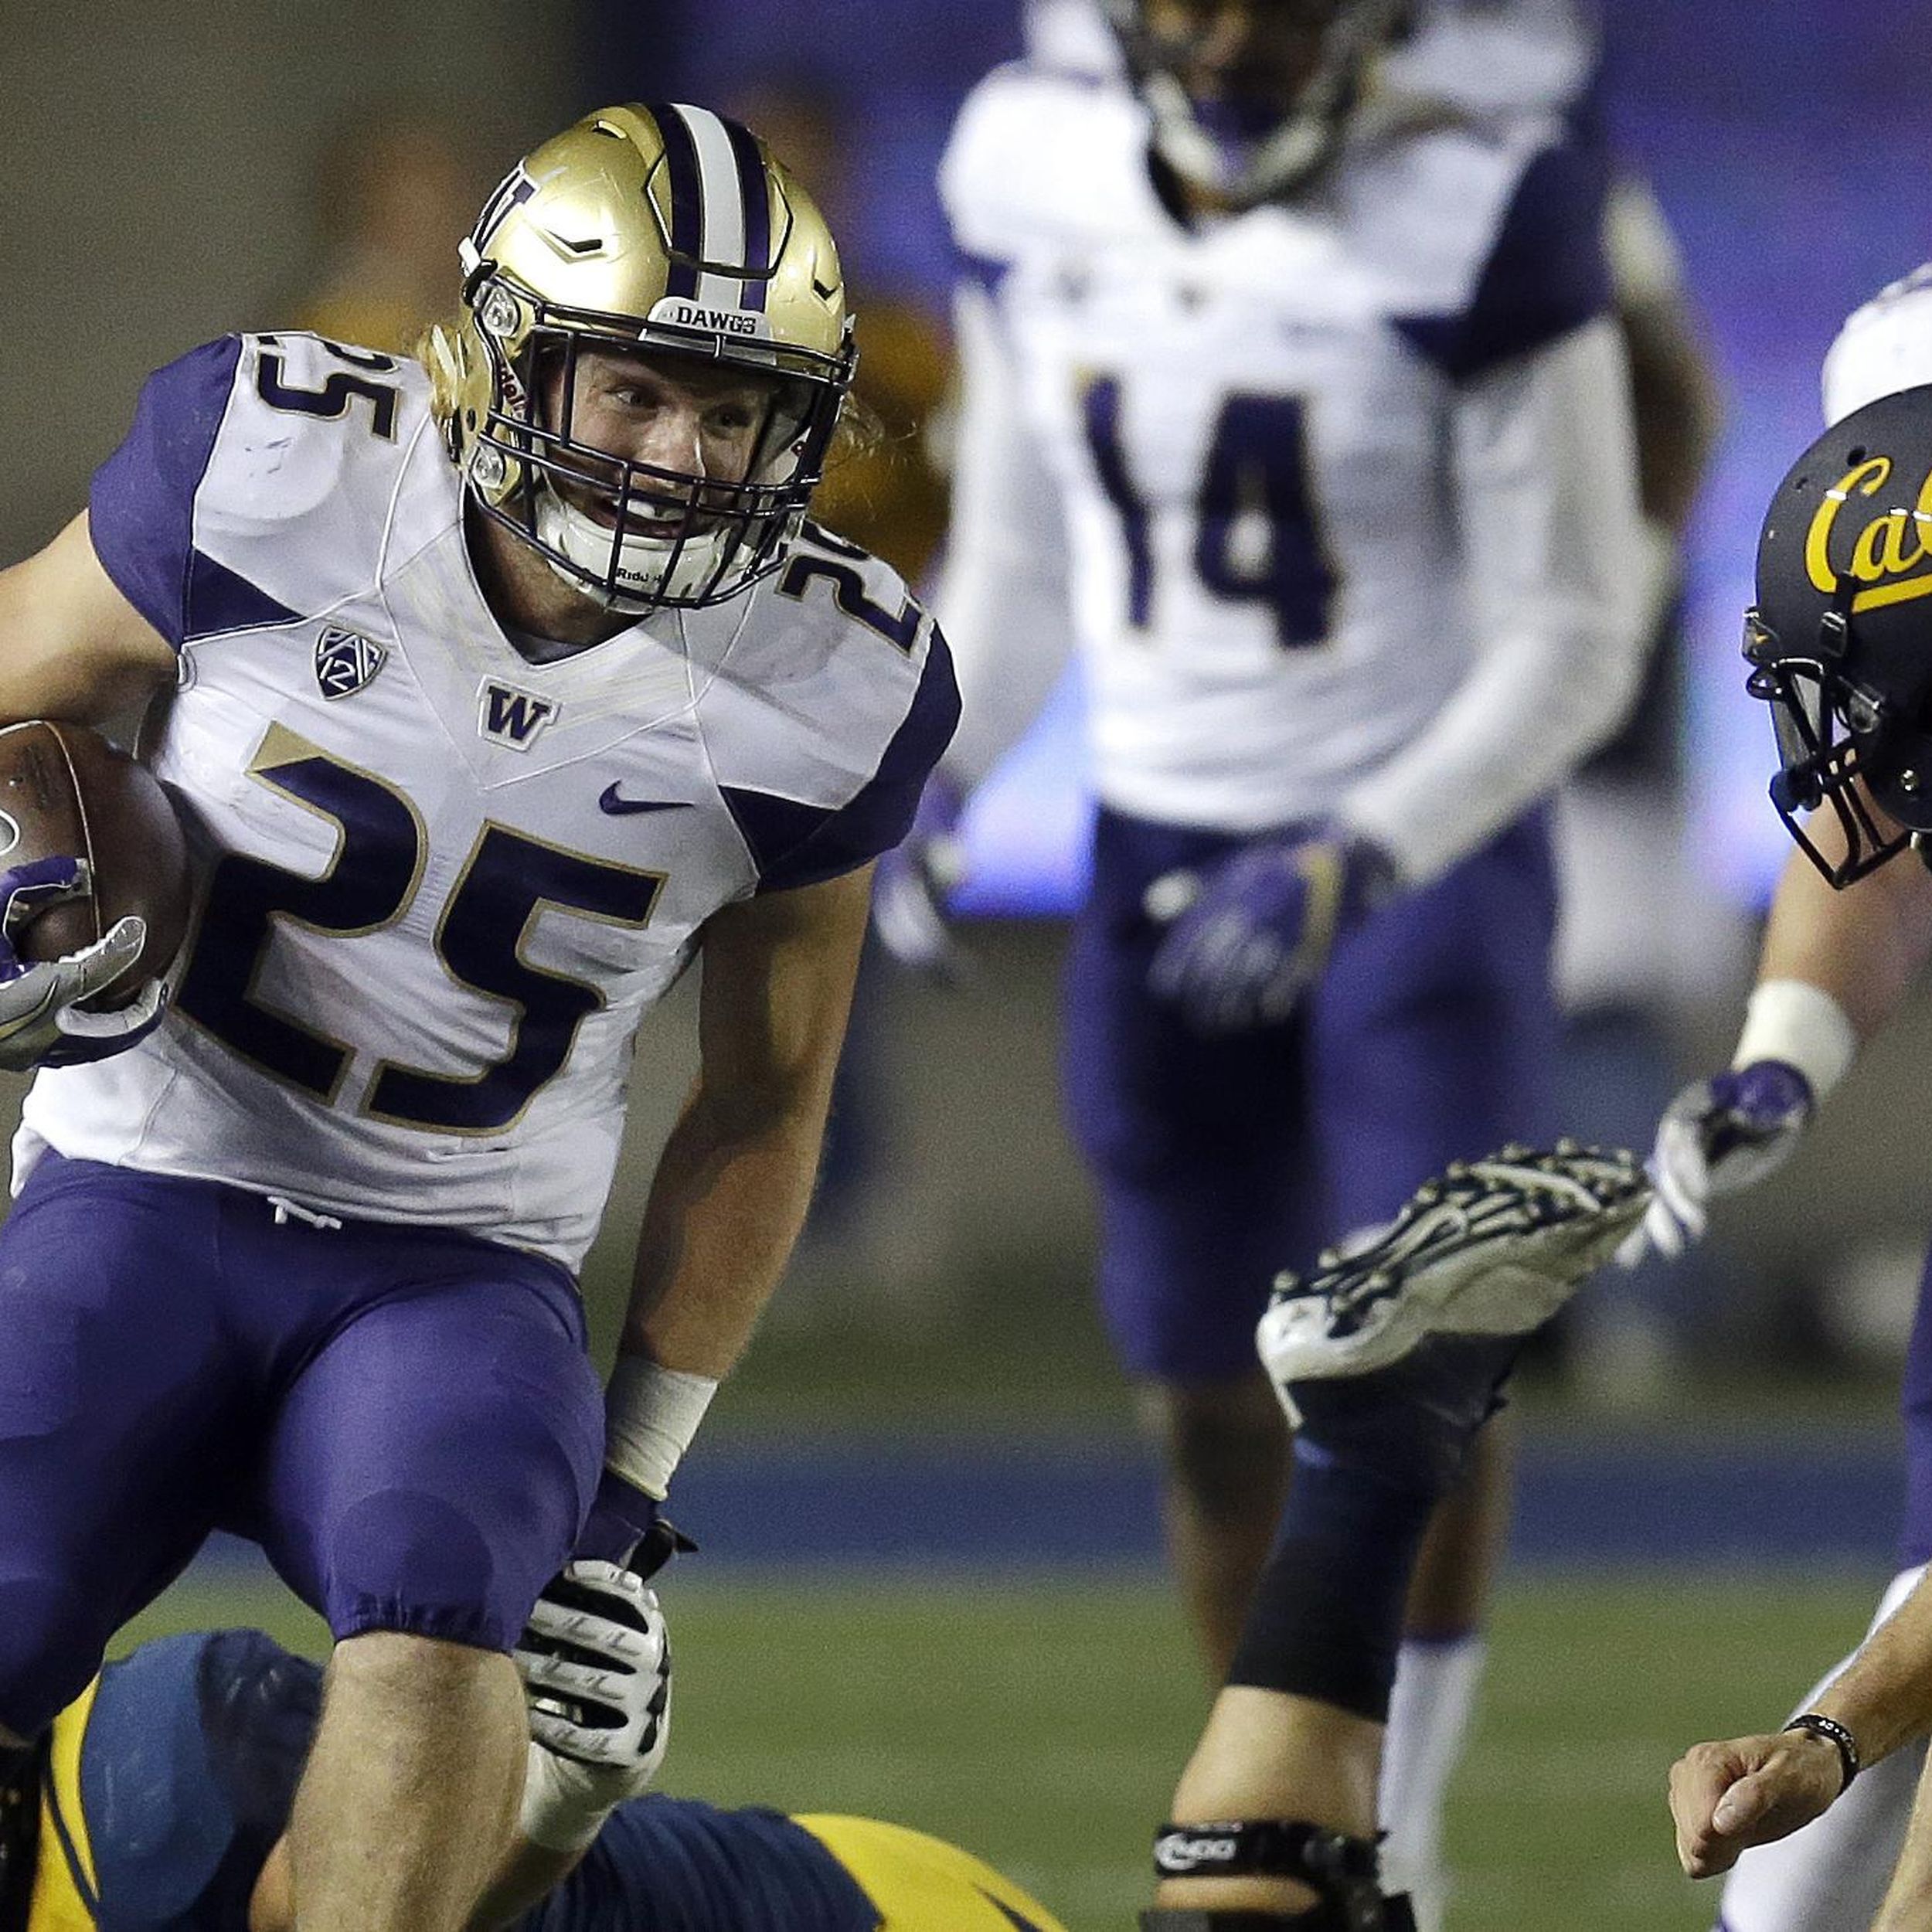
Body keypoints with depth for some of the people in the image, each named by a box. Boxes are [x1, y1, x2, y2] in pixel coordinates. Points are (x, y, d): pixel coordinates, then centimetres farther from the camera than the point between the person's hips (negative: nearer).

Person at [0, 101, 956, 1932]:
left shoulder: (814, 695, -6)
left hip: (457, 1277, 1)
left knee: (436, 1596, -32)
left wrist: (630, 1469, 7)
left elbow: (762, 1100, 9)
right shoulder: (269, 473, -11)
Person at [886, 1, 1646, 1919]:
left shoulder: (1471, 225, -19)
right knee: (1211, 1409, 8)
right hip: (1166, 856, 4)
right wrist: (923, 785, -2)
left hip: (1428, 849, -4)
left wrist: (1349, 868, -25)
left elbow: (1570, 641, -15)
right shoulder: (1038, 188, -3)